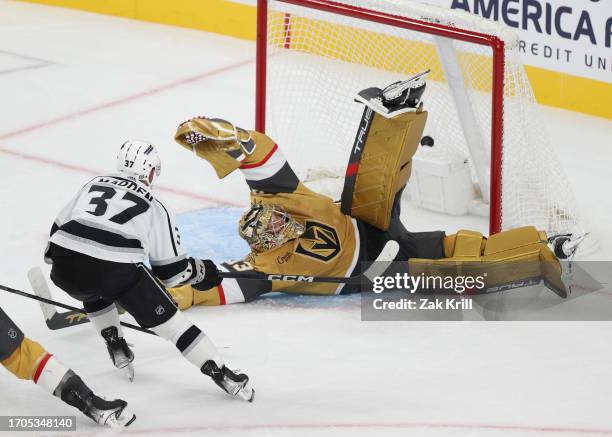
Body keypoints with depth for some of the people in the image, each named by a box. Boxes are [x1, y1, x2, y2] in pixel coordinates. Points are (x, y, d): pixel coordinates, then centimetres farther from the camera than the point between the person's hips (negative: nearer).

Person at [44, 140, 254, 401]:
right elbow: (172, 270, 20)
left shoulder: (93, 185, 28)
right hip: (116, 270, -3)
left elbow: (59, 228, 28)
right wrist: (200, 272, 39)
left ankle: (117, 349, 33)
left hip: (65, 270, 3)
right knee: (167, 318, 10)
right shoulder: (155, 207, 19)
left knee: (95, 292, 39)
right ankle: (221, 374, 5)